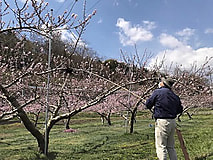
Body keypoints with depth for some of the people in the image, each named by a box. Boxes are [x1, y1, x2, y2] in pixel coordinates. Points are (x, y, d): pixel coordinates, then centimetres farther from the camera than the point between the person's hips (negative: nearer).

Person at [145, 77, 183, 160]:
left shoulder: (157, 92, -7)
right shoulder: (175, 96, 10)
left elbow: (148, 104, -2)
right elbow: (180, 110, 16)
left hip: (162, 122, -7)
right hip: (172, 122, 7)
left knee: (161, 146, -3)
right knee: (171, 146, 17)